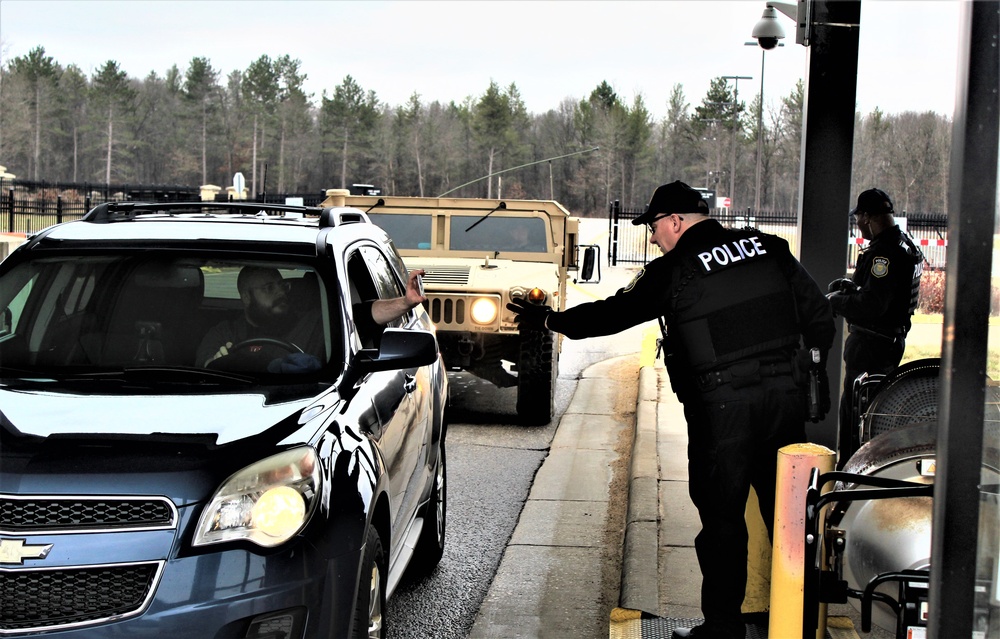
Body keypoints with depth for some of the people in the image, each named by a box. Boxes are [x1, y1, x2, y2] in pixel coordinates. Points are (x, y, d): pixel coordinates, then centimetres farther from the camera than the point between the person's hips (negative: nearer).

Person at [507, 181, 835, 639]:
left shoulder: (673, 272, -6)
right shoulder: (769, 249, 7)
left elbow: (614, 314, 1)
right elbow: (819, 316, 9)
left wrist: (549, 320, 14)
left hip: (723, 406, -5)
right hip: (785, 395, 5)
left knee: (722, 517, 5)